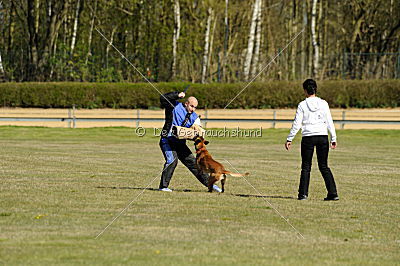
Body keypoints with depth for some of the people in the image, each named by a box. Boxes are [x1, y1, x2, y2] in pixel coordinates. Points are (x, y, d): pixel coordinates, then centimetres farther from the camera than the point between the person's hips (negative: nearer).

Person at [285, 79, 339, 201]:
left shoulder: (302, 105, -4)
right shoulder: (323, 104, 2)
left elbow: (297, 124, -5)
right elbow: (329, 122, 3)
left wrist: (289, 139, 2)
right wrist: (333, 138, 10)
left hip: (308, 137, -2)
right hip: (323, 136, 2)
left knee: (306, 167, 7)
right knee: (324, 167, 8)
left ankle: (303, 193, 2)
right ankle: (333, 193, 1)